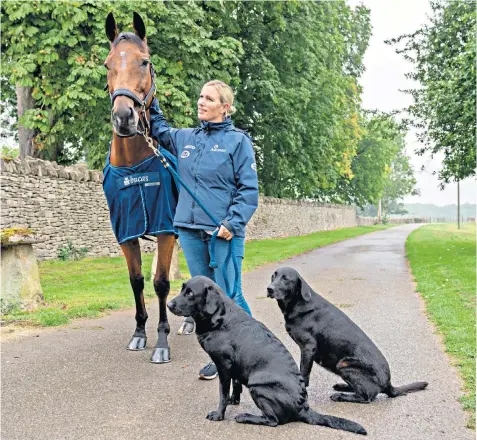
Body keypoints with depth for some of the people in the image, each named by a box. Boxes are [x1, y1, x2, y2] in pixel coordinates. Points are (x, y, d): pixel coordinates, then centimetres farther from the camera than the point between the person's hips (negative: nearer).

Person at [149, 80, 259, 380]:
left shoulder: (238, 140, -4)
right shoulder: (184, 138, 12)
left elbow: (249, 189, -7)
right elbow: (158, 130, 31)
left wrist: (233, 223, -18)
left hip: (224, 233, -6)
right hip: (190, 230, 6)